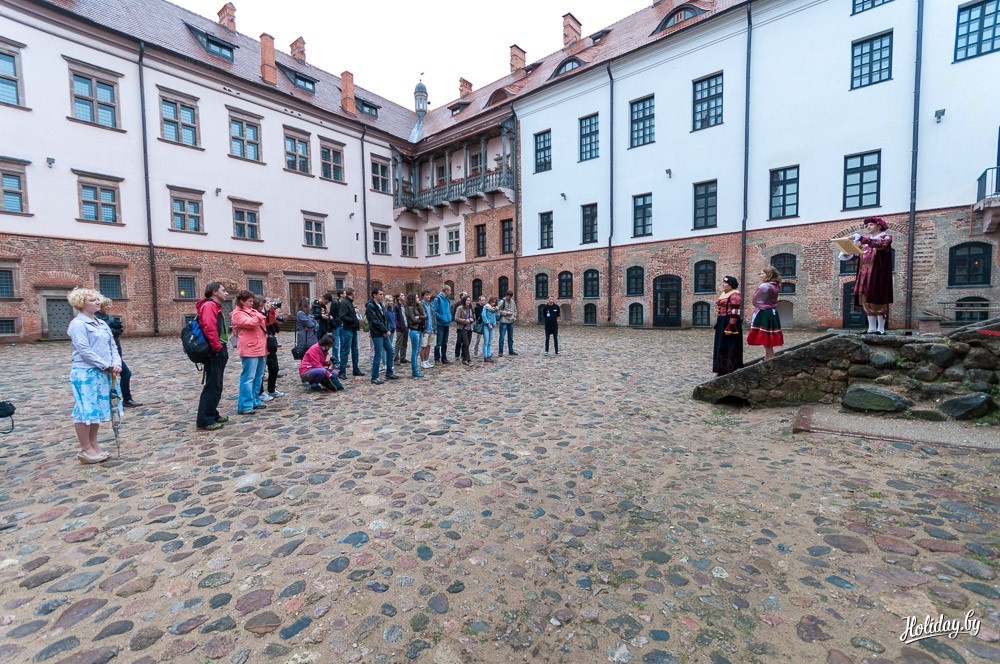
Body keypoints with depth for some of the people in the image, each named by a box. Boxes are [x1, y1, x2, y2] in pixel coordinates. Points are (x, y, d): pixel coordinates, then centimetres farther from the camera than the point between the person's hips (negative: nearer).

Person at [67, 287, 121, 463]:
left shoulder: (102, 323, 14)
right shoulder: (78, 324, -10)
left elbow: (113, 346, 11)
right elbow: (85, 351, -17)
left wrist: (116, 363, -6)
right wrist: (108, 366, -16)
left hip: (102, 373, 8)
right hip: (85, 373, -8)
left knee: (97, 408, 13)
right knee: (86, 409, -1)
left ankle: (93, 445, 22)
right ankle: (85, 449, 8)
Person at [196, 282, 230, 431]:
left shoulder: (215, 307, 20)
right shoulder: (209, 306, -12)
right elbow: (209, 328, -24)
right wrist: (217, 347, -19)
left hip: (219, 352, 11)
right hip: (215, 353, -11)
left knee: (216, 386, 16)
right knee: (212, 386, -7)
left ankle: (212, 414, 26)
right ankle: (204, 420, -2)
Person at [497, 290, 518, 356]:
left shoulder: (513, 302, 10)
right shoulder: (502, 302, -7)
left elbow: (515, 310, 19)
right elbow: (498, 310, -11)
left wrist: (514, 317, 4)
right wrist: (506, 313, -15)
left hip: (511, 322, 6)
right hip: (504, 322, -6)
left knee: (510, 337, 13)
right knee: (502, 337, -3)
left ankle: (511, 351, 22)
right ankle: (500, 352, 3)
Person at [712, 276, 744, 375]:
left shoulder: (735, 295, -14)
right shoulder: (723, 293, 16)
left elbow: (734, 313, -19)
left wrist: (730, 328, -24)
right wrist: (718, 324, 20)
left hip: (730, 323, -10)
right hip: (721, 323, 10)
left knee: (730, 347, -3)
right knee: (722, 346, 13)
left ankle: (731, 370, 5)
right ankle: (723, 369, 22)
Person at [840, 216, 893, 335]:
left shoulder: (885, 237, 3)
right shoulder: (865, 241, 21)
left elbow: (880, 244, -19)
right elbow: (855, 254, 13)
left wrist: (862, 239, -29)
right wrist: (847, 255, -8)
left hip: (877, 274, -6)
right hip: (864, 273, 6)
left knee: (877, 300, -8)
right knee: (867, 300, 3)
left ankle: (881, 329, -5)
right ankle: (871, 328, 6)